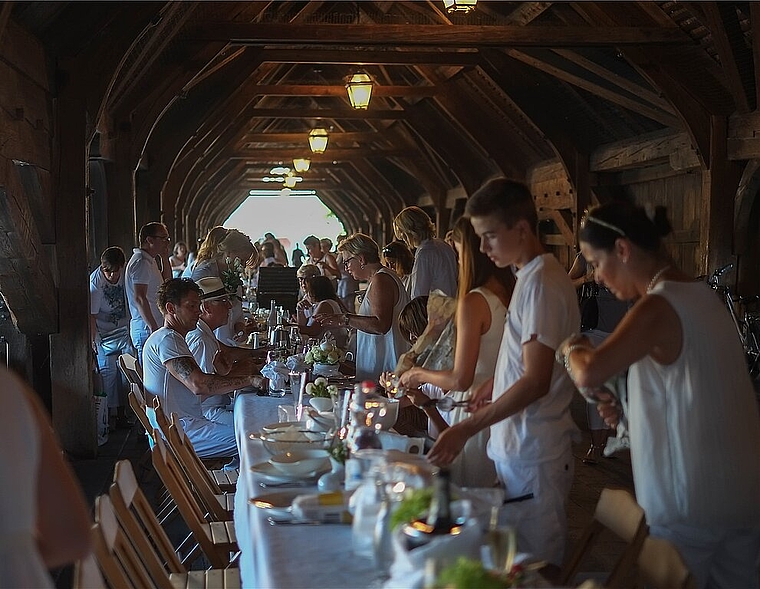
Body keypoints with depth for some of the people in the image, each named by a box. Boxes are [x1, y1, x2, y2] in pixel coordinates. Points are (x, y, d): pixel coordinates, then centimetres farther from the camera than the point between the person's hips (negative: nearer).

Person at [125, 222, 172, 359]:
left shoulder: (150, 261, 18)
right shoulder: (140, 263, -14)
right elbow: (139, 298, -22)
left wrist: (165, 258, 17)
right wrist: (154, 327, -24)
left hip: (153, 327, 10)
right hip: (147, 328, -10)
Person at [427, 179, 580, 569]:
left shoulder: (541, 282, -18)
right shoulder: (532, 275, 12)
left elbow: (536, 382, -23)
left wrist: (467, 429, -23)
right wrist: (497, 380, 15)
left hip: (532, 457, -9)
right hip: (519, 448, 9)